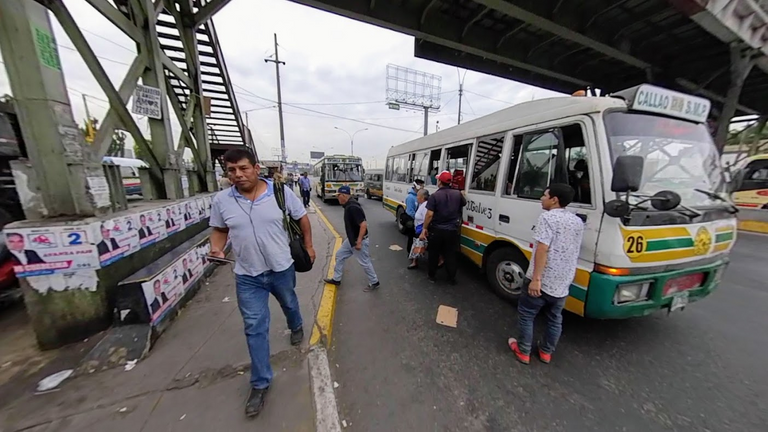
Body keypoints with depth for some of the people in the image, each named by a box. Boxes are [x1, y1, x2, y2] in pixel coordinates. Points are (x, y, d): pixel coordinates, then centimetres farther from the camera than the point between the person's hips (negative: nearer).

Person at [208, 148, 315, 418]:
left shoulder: (281, 192, -14)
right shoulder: (221, 200, -8)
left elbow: (302, 218, -2)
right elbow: (220, 229, 7)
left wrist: (308, 246, 2)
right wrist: (216, 248, -13)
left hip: (282, 269, 0)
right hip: (247, 277, 1)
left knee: (289, 304, 27)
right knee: (255, 328, 9)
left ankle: (296, 328, 62)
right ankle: (260, 383, 29)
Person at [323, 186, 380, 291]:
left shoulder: (353, 207, -26)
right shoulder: (349, 205, 5)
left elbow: (364, 225, -31)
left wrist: (359, 242, -28)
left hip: (358, 240, -10)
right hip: (351, 239, 10)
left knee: (365, 262, 5)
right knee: (339, 255, 18)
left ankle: (374, 283, 25)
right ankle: (336, 279, 33)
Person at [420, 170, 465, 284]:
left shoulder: (435, 196, -14)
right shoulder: (458, 194, -2)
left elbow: (429, 214, -18)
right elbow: (464, 203, 20)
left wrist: (424, 228, -10)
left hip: (436, 230, -2)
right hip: (452, 231, 3)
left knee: (434, 254, 14)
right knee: (450, 255, 13)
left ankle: (432, 276, 26)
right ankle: (452, 278, 22)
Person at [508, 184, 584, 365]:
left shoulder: (547, 217, -16)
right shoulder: (578, 222, 8)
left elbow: (542, 249, -24)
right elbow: (573, 251, 18)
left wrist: (536, 278, -23)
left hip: (542, 281, -7)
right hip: (563, 283, 7)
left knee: (526, 315, 10)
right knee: (555, 318, 22)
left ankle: (523, 352, 23)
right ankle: (546, 352, 37)